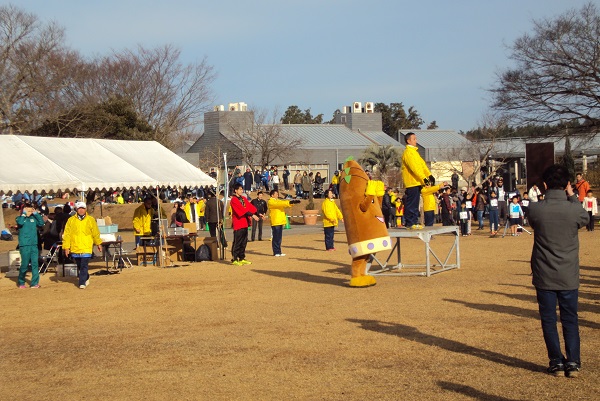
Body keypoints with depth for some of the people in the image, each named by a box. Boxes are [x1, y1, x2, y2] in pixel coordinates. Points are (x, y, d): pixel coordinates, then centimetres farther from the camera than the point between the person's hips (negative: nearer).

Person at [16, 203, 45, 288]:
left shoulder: (33, 218, 11)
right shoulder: (20, 218, 1)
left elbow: (41, 223, 1)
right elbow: (20, 222, -20)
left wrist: (36, 213, -1)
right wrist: (24, 214, -12)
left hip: (34, 244, 3)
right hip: (24, 245, -3)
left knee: (35, 263, -2)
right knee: (25, 264, 0)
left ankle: (34, 283, 1)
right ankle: (21, 283, 17)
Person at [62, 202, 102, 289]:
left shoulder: (91, 220, 2)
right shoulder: (71, 220, 1)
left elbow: (95, 233, 11)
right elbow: (67, 234, 1)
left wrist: (98, 243, 19)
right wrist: (66, 247, -3)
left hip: (86, 248, -2)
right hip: (75, 248, 2)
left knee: (84, 266, -9)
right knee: (79, 267, 15)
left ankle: (82, 283, -5)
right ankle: (86, 278, 37)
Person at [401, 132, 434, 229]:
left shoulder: (414, 151, 20)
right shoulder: (408, 152, -11)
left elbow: (422, 164, 18)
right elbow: (414, 167, -20)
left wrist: (429, 175, 7)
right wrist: (424, 178, -25)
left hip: (417, 182, 10)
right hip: (412, 183, -10)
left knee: (415, 203, 12)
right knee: (411, 203, -8)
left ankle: (414, 222, 16)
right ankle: (410, 223, -7)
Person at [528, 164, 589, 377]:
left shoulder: (535, 209, -13)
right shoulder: (574, 210, -13)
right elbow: (585, 218, 11)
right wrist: (573, 197, 15)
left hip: (544, 275, 0)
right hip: (568, 275, 1)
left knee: (548, 319, 9)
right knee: (570, 319, 12)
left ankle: (557, 362, 12)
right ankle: (573, 362, 12)